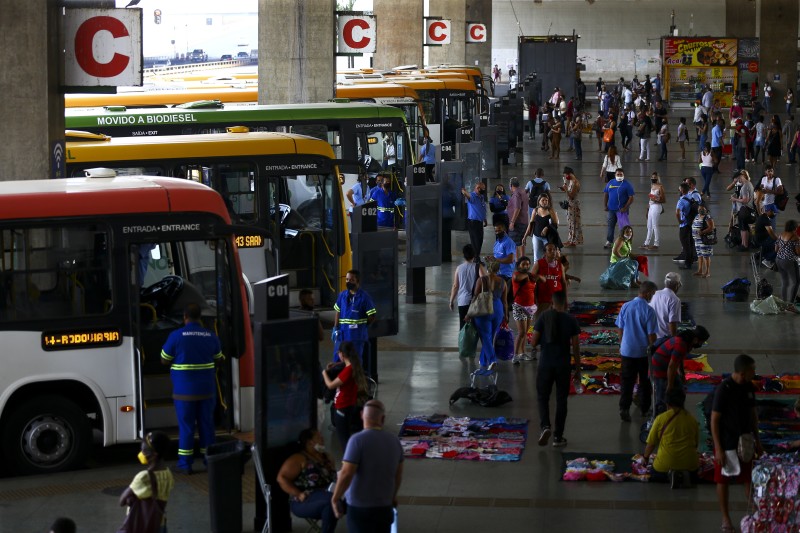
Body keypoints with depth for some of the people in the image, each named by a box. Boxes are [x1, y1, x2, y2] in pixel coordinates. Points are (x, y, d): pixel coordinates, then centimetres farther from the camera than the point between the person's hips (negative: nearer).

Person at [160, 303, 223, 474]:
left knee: (186, 426, 2)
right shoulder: (211, 336, 0)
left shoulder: (176, 336, -10)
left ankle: (185, 464, 4)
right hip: (207, 389, 3)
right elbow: (218, 359, 14)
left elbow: (164, 360, -2)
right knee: (206, 424, 12)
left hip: (184, 390, -3)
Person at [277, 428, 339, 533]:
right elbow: (281, 478, -7)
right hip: (303, 502, -6)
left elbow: (334, 478, 27)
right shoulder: (298, 459, -2)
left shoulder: (327, 457, 19)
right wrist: (299, 494, -18)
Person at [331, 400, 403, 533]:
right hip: (385, 506, 5)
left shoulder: (358, 440, -16)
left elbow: (346, 474, -21)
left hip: (360, 507, -5)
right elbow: (398, 474, 11)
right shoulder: (394, 440, 2)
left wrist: (335, 499, -9)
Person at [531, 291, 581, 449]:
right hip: (563, 365, 0)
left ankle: (545, 426, -10)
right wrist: (578, 370, 5)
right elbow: (576, 347, -3)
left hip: (546, 363, 0)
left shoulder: (544, 317, -5)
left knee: (542, 397, 13)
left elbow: (533, 342, -6)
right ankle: (558, 437, 12)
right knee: (561, 400, 10)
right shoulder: (571, 320, -4)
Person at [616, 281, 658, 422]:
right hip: (644, 352, -3)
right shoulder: (648, 310, -15)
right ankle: (645, 408, 24)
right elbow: (651, 335, -13)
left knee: (627, 381, 6)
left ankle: (624, 408, -6)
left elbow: (620, 329, 5)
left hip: (627, 351, 3)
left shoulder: (625, 307, -3)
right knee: (645, 381, 14)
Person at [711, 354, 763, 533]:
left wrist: (757, 441, 12)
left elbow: (753, 414, 11)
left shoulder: (749, 387, -2)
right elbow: (714, 420, -16)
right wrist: (718, 449, -17)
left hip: (745, 442, 5)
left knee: (749, 479, 10)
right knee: (723, 480, 8)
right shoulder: (723, 389, -20)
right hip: (726, 444, -5)